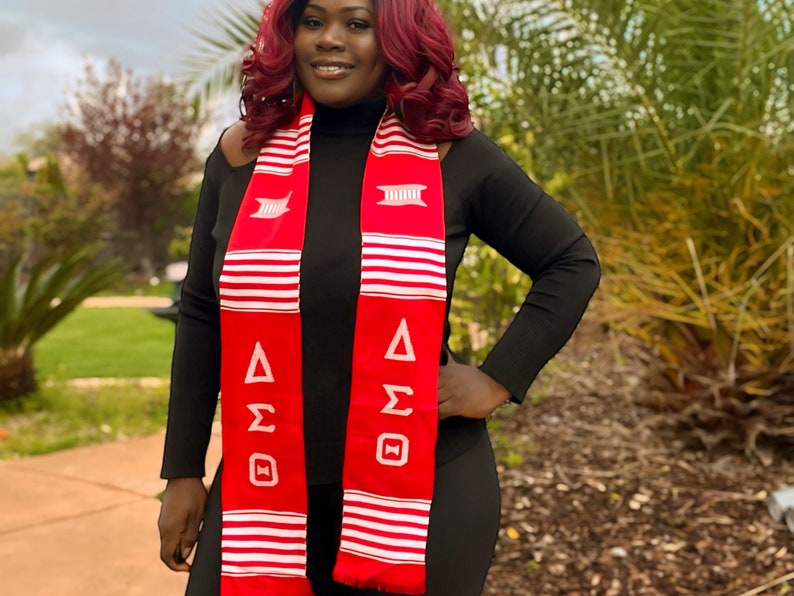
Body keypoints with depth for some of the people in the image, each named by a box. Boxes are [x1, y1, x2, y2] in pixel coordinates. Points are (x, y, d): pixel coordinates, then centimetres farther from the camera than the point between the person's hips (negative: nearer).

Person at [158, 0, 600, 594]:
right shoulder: (243, 153, 2)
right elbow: (201, 317, 7)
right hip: (266, 489, 2)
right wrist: (184, 472, 7)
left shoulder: (452, 154, -3)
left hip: (425, 488, -1)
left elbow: (572, 263, 5)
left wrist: (499, 379, -5)